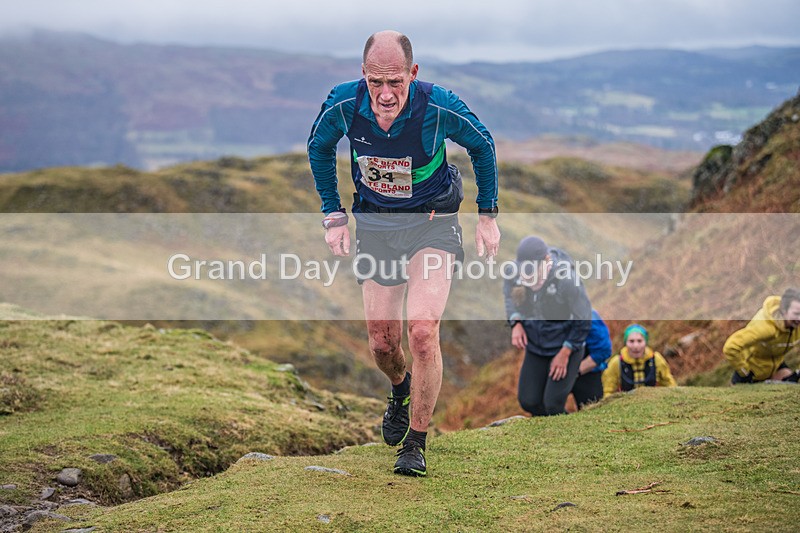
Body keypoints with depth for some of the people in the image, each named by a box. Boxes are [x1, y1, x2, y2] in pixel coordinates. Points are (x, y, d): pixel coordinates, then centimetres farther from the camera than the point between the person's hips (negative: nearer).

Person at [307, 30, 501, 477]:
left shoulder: (440, 106, -24)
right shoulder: (343, 104, -19)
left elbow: (483, 145, -3)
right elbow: (319, 148, 5)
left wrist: (488, 215, 1)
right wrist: (334, 216, 3)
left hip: (433, 222, -3)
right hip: (374, 223, 3)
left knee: (423, 330, -19)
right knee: (382, 342, 6)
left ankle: (416, 444, -3)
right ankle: (400, 391, 44)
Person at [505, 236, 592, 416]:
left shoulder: (566, 279, -29)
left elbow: (583, 320, -16)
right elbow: (509, 296, 8)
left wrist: (565, 354, -11)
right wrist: (516, 323, -9)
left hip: (566, 346, -5)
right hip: (535, 346, 5)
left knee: (553, 403, -12)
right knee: (528, 401, 2)